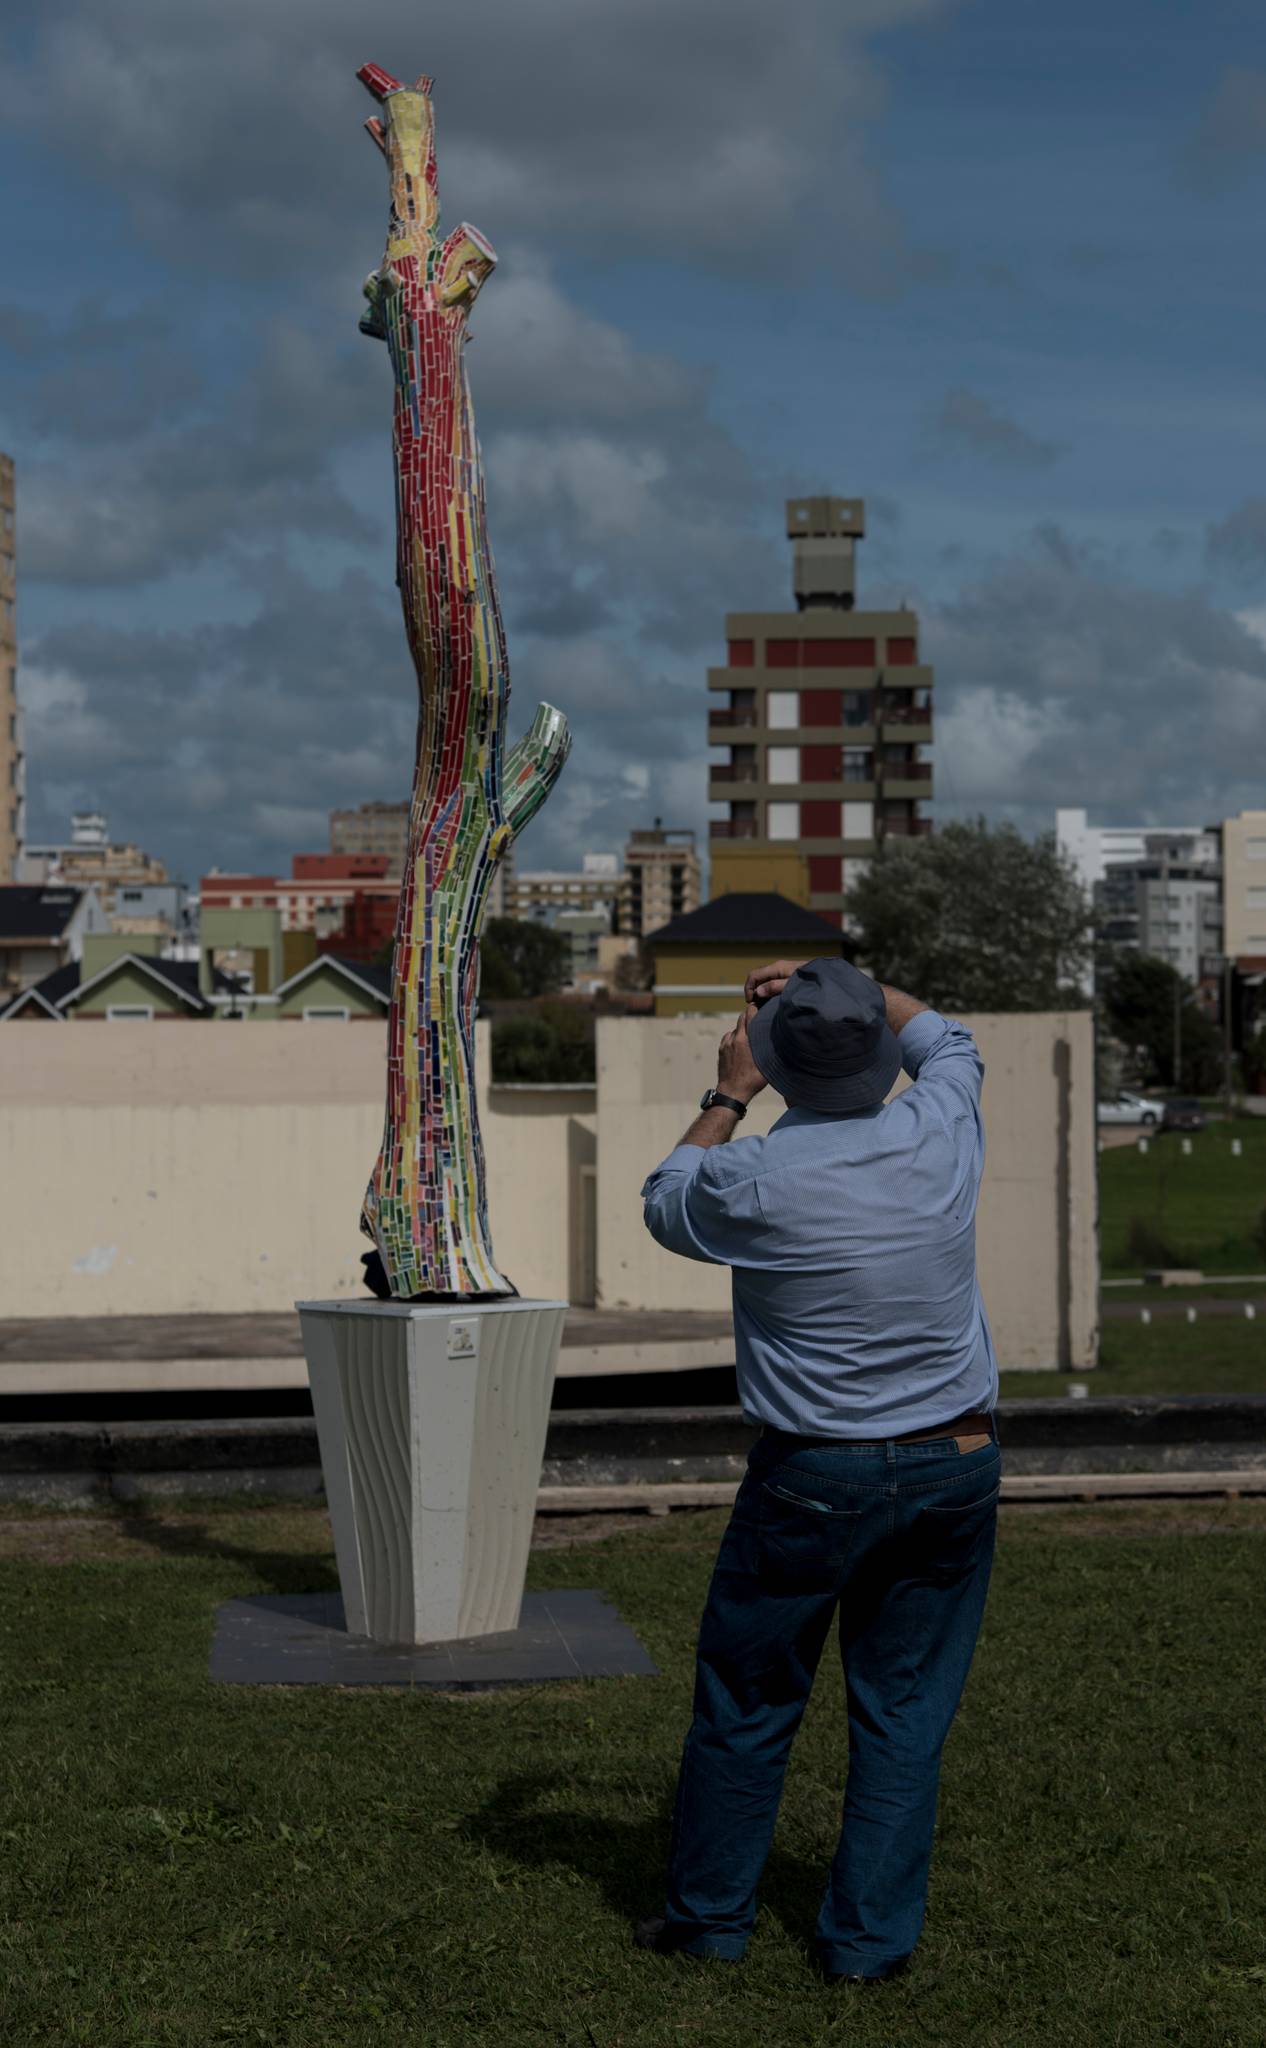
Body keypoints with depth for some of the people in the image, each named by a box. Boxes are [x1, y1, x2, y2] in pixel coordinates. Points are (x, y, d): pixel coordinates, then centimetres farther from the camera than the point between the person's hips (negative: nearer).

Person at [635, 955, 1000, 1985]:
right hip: (956, 1470, 3)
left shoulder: (753, 1179, -16)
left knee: (747, 1704, 12)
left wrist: (727, 1097, 14)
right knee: (905, 1713, 10)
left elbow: (667, 1205, 10)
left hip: (814, 1476, -3)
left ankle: (710, 1916, 24)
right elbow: (946, 1040, 19)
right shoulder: (939, 1133, -7)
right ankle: (870, 1938, 14)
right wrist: (845, 983, 19)